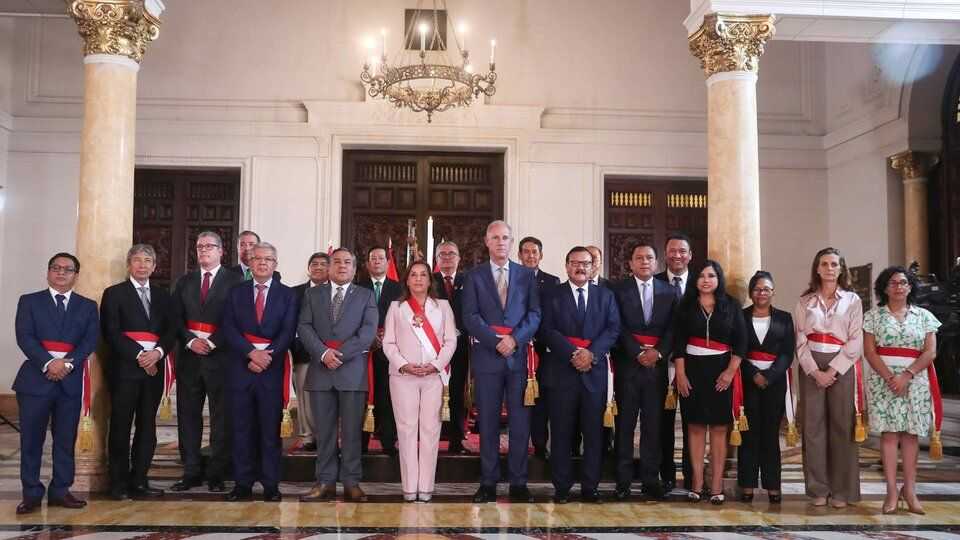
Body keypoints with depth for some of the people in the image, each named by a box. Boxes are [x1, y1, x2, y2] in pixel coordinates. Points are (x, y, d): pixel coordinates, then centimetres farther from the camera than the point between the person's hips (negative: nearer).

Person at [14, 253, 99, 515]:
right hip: (36, 378, -1)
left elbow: (90, 341, 0)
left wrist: (68, 363, -15)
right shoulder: (29, 301, 7)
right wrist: (49, 363, -18)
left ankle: (60, 491, 16)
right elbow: (24, 337, -5)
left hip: (71, 380, 2)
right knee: (31, 439, 1)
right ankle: (32, 493, 10)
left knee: (66, 439, 6)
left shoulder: (88, 306, 11)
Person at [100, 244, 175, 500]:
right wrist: (139, 355, -13)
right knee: (121, 426, 0)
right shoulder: (114, 293, 3)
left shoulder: (162, 295, 16)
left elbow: (171, 330, 9)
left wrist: (158, 352, -9)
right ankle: (118, 483, 7)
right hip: (124, 367, -4)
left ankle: (139, 481, 13)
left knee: (147, 426, 6)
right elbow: (111, 332, -6)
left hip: (154, 367, 4)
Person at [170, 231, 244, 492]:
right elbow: (177, 318, 9)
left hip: (220, 356, -4)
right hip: (189, 355, 4)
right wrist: (190, 341, -7)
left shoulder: (234, 280, 1)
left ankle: (216, 475, 7)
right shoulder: (184, 281, 14)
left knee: (221, 418, 0)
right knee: (188, 415, 6)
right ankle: (191, 473, 14)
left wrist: (211, 343, -12)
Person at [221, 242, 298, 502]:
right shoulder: (236, 292, 10)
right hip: (240, 366, 1)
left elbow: (288, 333, -1)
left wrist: (267, 356, -14)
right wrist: (252, 353, -14)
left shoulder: (287, 295, 7)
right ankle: (243, 483, 12)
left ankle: (271, 485, 8)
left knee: (271, 428, 2)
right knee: (242, 427, 5)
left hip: (273, 368, -1)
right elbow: (229, 329, 0)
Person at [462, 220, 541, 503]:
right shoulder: (474, 276, 7)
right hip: (486, 355, -1)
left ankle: (518, 483, 8)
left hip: (519, 355, 1)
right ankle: (488, 483, 10)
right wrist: (496, 341, -12)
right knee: (488, 422, 3)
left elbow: (534, 314, 4)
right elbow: (470, 316, -1)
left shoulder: (527, 275, 11)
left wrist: (515, 339, -12)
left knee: (520, 421, 1)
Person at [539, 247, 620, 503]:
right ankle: (561, 487, 10)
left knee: (594, 432, 4)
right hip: (561, 371, -2)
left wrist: (592, 353, -13)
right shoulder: (552, 295, 6)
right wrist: (573, 354, -15)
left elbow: (613, 329, 3)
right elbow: (547, 330, -4)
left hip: (595, 372, 2)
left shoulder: (605, 295, 12)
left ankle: (590, 487, 12)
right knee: (562, 432, 2)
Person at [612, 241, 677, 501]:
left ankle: (651, 479, 13)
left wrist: (658, 352, -9)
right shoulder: (618, 290, 3)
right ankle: (623, 481, 7)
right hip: (627, 364, -2)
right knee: (625, 423, 2)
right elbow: (619, 328, -4)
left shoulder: (669, 292, 11)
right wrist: (639, 353, -11)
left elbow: (672, 328, 5)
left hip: (657, 364, 2)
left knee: (653, 424, 5)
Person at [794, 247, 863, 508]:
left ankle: (842, 490, 7)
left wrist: (832, 370, -11)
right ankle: (818, 489, 7)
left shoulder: (852, 300, 6)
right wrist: (815, 371, -9)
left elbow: (855, 342, -1)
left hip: (842, 366, -1)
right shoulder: (805, 301, 9)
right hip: (811, 367, 1)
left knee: (842, 426, 0)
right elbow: (800, 340, 3)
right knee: (813, 425, 1)